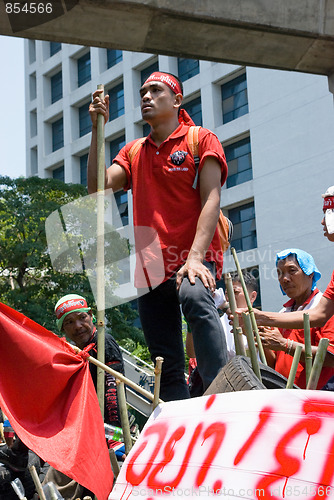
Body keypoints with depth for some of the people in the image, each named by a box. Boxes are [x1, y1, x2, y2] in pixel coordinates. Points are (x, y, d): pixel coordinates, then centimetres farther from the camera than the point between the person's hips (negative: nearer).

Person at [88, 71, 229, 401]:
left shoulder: (201, 140, 4)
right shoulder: (133, 152, 19)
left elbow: (211, 200, -8)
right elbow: (98, 187, 5)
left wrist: (196, 257, -21)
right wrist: (98, 130, 0)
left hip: (192, 260, -5)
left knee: (195, 298, -39)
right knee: (168, 370, 3)